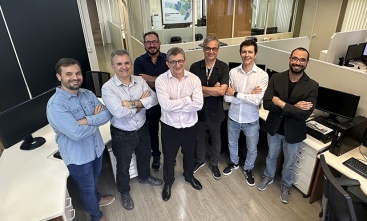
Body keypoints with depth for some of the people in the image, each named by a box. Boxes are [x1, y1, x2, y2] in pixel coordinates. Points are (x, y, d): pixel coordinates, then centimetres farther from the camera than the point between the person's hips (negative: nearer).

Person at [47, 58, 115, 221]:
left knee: (94, 179, 32)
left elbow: (107, 114, -10)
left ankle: (97, 199, 61)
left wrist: (86, 120, -26)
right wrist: (97, 119, -17)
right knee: (87, 188, 18)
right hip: (78, 156, -6)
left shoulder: (88, 94, -3)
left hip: (96, 148, 6)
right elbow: (76, 133, -33)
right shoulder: (55, 105, -25)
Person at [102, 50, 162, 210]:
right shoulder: (108, 88, -20)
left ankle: (144, 177, 59)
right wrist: (142, 102, -21)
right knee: (123, 165, 17)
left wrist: (134, 103, -28)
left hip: (142, 129, 5)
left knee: (144, 156, 28)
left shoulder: (140, 80, -5)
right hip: (122, 135, -4)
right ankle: (124, 192, 45)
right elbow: (119, 112, -31)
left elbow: (154, 99, -15)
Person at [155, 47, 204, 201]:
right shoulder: (161, 80, -15)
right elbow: (165, 105, -25)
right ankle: (168, 182, 47)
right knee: (169, 157, 19)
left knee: (189, 154, 25)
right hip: (169, 126, -1)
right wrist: (187, 99, -20)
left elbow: (198, 104, -21)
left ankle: (189, 176, 55)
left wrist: (174, 105, -22)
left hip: (190, 126, 2)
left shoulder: (194, 79, -10)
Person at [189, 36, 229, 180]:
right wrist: (213, 90, -22)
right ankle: (199, 161, 47)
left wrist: (200, 88, -20)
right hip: (199, 110, 1)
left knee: (215, 139, 19)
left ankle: (214, 164, 44)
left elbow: (222, 91, -25)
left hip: (215, 111, -1)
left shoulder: (223, 67, -14)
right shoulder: (195, 67, -11)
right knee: (199, 138, 21)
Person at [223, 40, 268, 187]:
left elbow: (257, 100, -24)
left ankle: (248, 169, 46)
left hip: (251, 120, -2)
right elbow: (227, 98, -15)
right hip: (233, 117, 2)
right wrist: (249, 95, -23)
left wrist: (235, 94, -21)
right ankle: (234, 163, 52)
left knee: (252, 149, 17)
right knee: (232, 143, 24)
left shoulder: (262, 75, -15)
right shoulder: (233, 72, -9)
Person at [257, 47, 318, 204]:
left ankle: (286, 185, 48)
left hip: (293, 132, -1)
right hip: (274, 128, 1)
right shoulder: (276, 78, -11)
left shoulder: (312, 86, -15)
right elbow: (267, 104, -20)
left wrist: (281, 104, -25)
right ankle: (268, 177, 52)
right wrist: (293, 107, -26)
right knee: (271, 156, 25)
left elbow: (304, 114, -24)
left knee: (289, 163, 20)